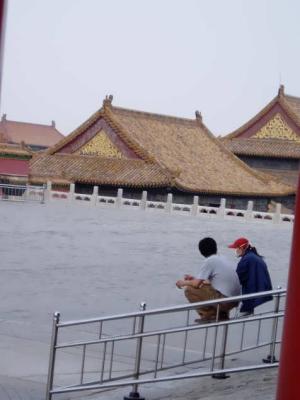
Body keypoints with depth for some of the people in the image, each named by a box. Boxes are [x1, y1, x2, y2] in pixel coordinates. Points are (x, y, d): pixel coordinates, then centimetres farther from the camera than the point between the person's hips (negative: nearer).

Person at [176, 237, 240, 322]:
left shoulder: (209, 261, -8)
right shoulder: (222, 259, 16)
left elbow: (196, 284, -11)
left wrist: (183, 282, 9)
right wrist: (195, 279, 28)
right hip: (235, 300, 8)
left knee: (189, 289, -4)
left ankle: (208, 316, 0)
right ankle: (222, 314, 17)